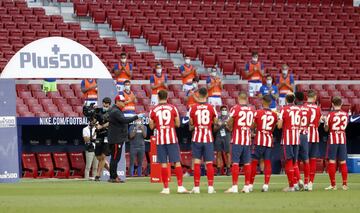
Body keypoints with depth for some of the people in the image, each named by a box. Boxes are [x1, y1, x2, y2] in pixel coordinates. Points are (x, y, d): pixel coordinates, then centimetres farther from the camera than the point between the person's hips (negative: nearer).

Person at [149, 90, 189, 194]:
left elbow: (151, 126, 6)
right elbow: (178, 124, 4)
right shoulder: (172, 108, 1)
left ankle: (166, 188, 0)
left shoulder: (153, 110, 1)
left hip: (160, 139, 1)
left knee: (164, 163, 1)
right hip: (172, 138, -1)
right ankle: (180, 186, -5)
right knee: (177, 162, 1)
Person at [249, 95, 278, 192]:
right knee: (267, 162, 2)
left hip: (259, 140, -3)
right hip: (269, 140, 3)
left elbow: (253, 125, -1)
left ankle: (251, 185, 4)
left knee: (254, 161, 3)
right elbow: (273, 128, 9)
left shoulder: (258, 113, -5)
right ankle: (266, 184, -5)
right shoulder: (274, 115, 4)